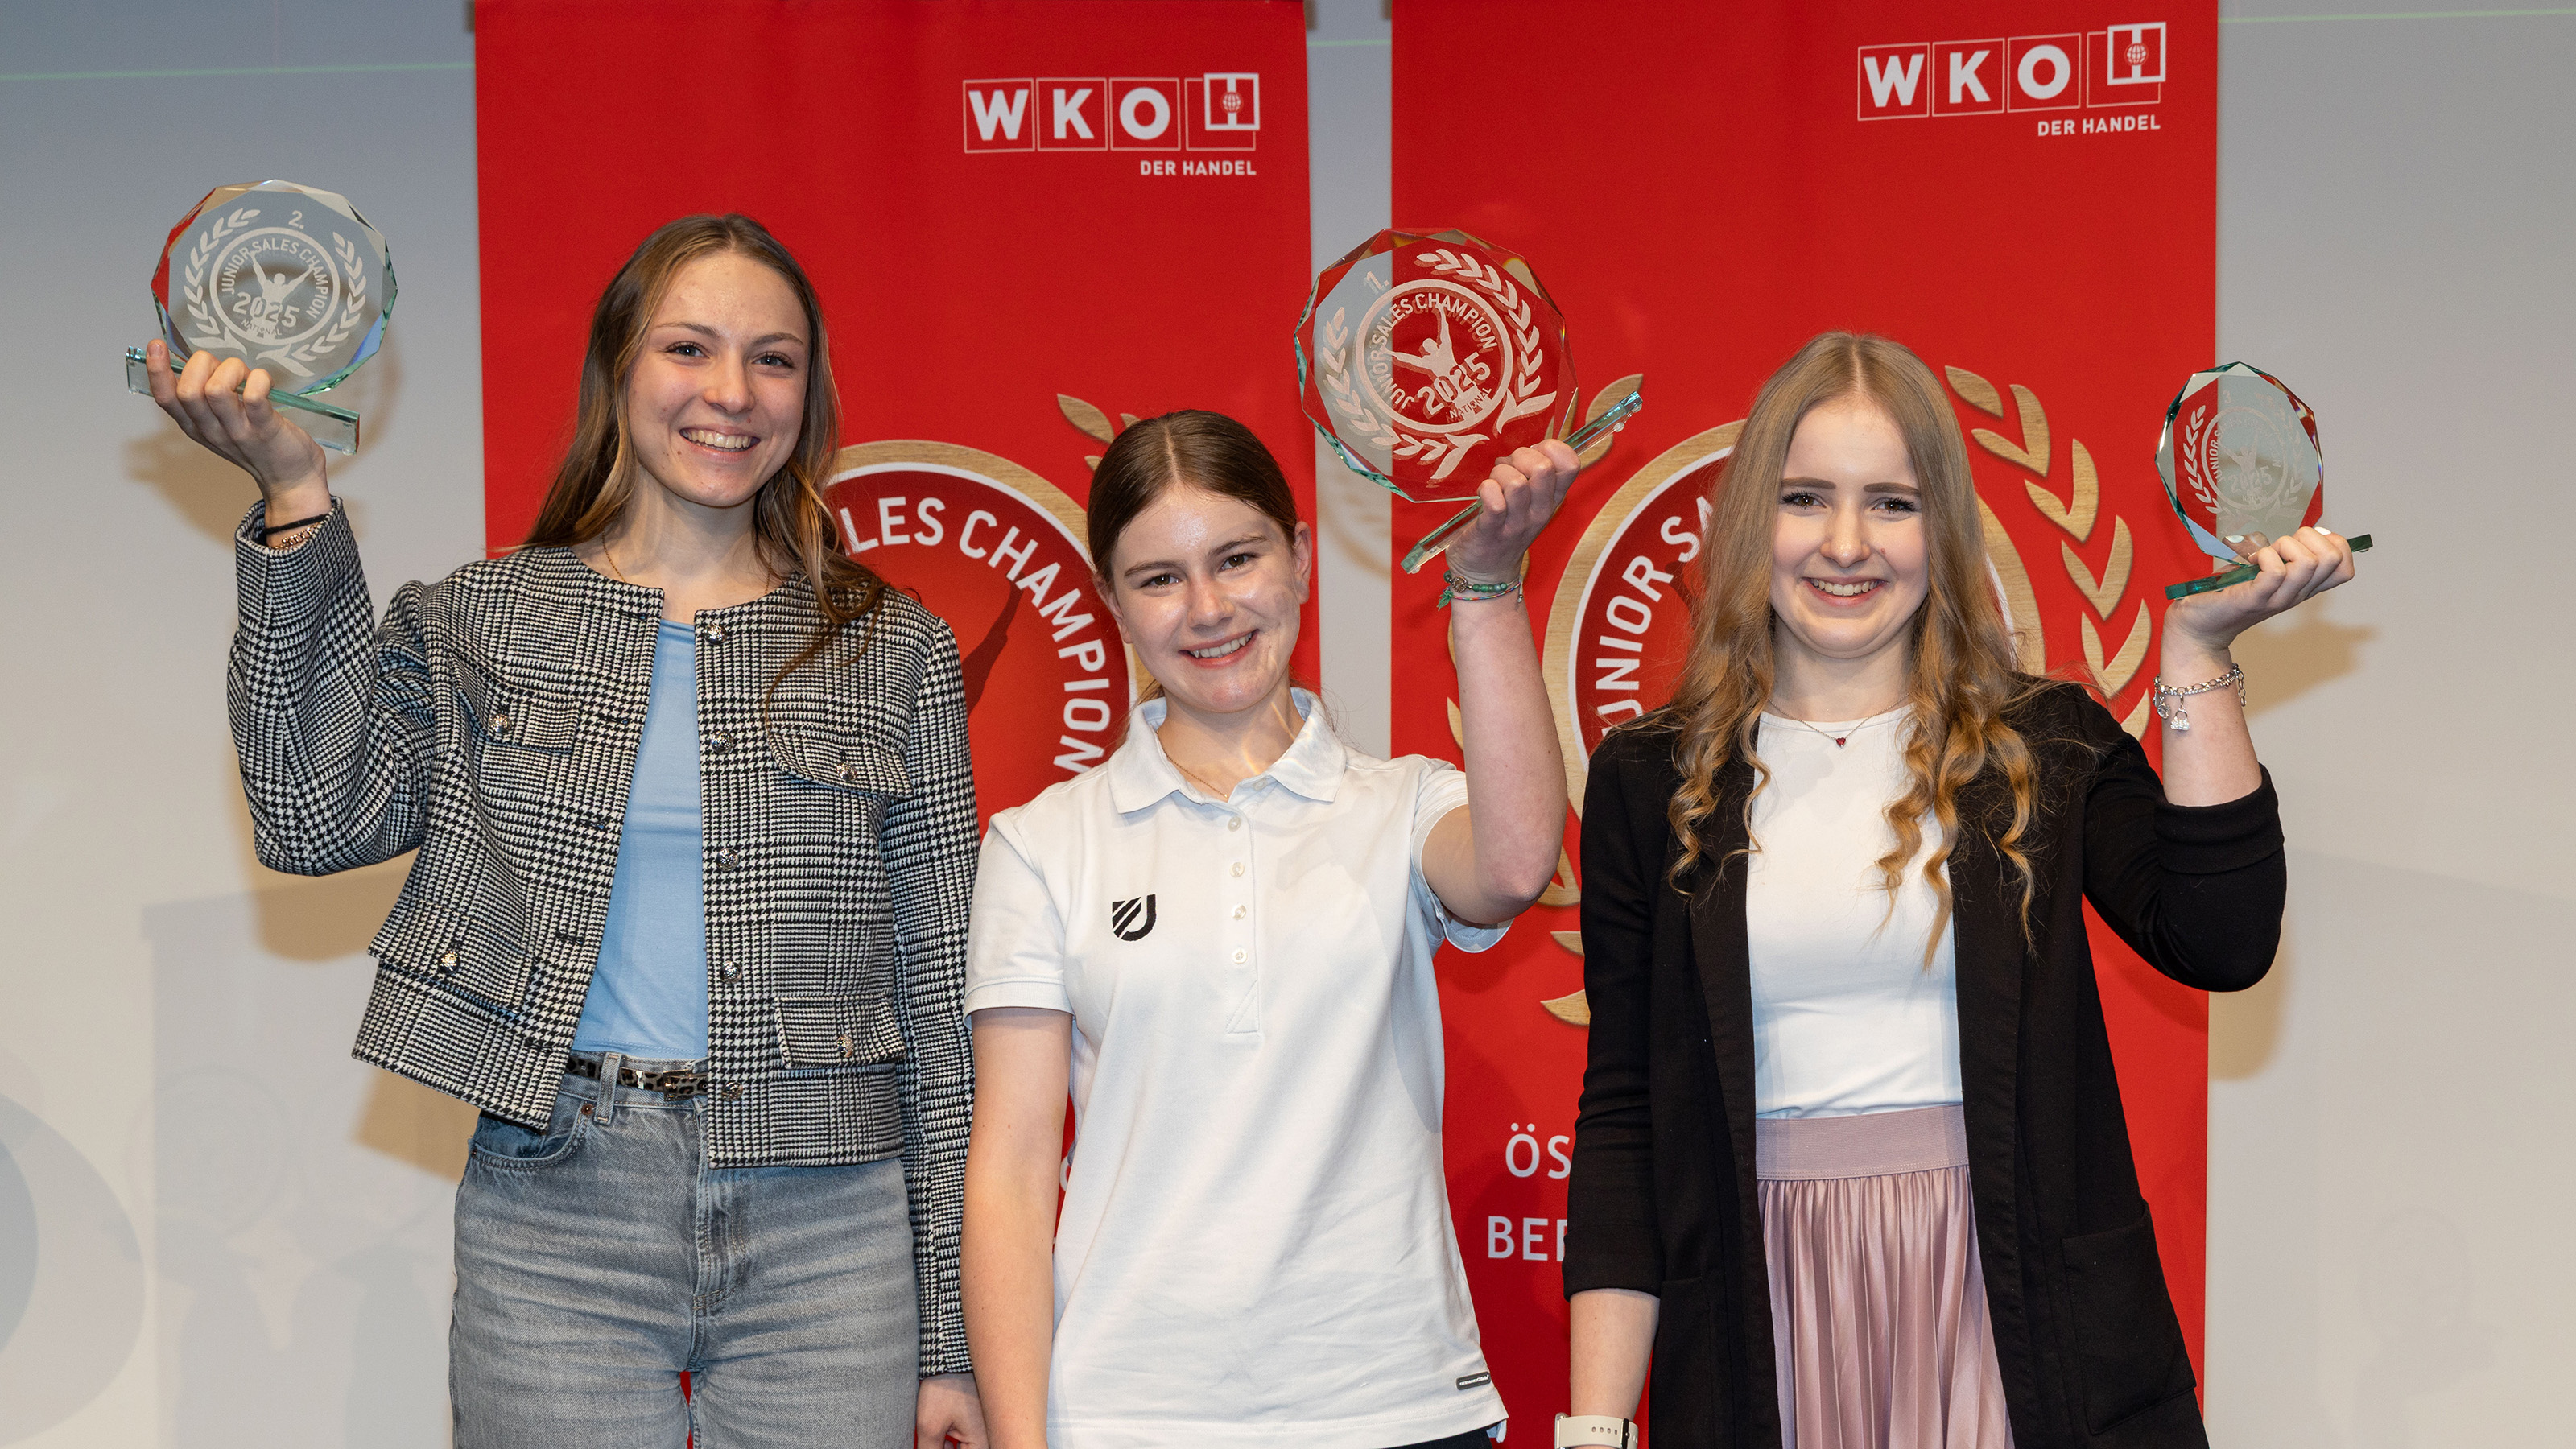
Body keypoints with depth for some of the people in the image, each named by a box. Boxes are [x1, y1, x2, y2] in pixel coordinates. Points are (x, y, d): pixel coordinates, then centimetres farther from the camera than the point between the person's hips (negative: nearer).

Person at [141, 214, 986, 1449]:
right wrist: (296, 507, -11)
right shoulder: (475, 623, 8)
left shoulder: (891, 652, 7)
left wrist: (950, 1338, 3)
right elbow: (316, 819, -8)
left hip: (825, 1224, 1)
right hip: (557, 1219, 0)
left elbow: (940, 994, 5)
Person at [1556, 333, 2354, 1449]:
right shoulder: (1650, 780, 4)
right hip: (1768, 1338, 0)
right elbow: (1621, 1118, 4)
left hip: (2019, 1335, 0)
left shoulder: (2047, 745, 4)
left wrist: (2196, 649, -12)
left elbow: (2222, 943, -13)